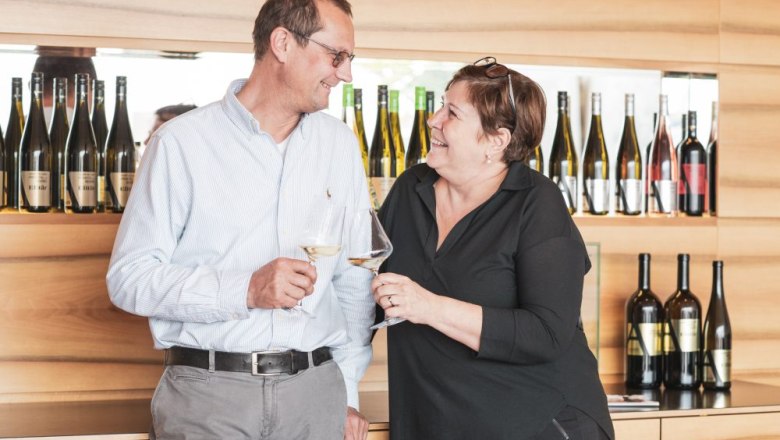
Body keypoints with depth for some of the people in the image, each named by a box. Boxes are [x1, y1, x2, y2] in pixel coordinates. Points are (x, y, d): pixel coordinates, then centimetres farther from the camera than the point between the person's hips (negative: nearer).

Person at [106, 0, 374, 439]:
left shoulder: (339, 143, 8)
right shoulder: (184, 141, -5)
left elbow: (355, 279, 11)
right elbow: (129, 277, -7)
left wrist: (346, 393, 6)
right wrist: (245, 290, -17)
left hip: (315, 387, 4)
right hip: (208, 389, -3)